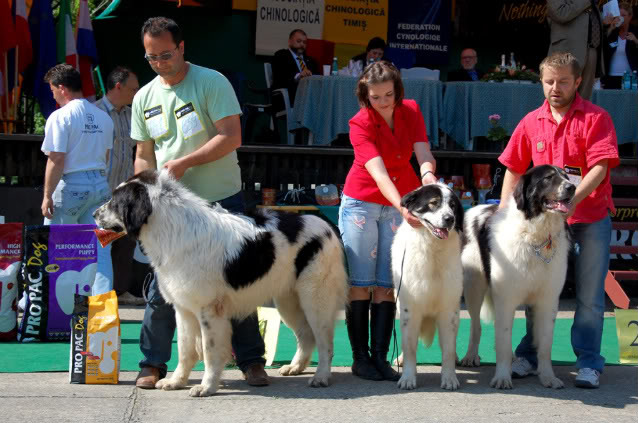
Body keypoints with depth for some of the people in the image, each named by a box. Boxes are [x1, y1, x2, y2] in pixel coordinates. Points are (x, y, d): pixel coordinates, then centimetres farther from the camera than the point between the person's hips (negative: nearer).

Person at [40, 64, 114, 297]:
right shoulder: (103, 117, 10)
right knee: (99, 247, 5)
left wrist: (47, 195, -11)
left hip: (70, 185, -6)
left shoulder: (60, 116, -11)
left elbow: (56, 160, -15)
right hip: (100, 184, 6)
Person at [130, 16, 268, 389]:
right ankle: (153, 364, 12)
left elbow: (232, 137, -14)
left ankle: (252, 361, 12)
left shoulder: (212, 82, -6)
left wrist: (185, 163, -20)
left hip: (222, 201, -3)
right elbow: (144, 156, 14)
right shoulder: (144, 98, 8)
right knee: (162, 287, 1)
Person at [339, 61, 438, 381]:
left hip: (400, 203, 3)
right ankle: (360, 357, 3)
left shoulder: (411, 111, -4)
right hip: (362, 203, -3)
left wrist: (427, 173, -38)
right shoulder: (360, 124, -17)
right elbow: (378, 172, -29)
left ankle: (380, 356, 1)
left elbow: (423, 153, -14)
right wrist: (402, 207, -43)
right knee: (361, 282, -3)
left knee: (386, 284, 0)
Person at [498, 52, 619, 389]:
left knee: (589, 296, 2)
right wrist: (504, 211, 1)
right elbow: (513, 169, 11)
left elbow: (599, 169, -16)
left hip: (591, 219, -3)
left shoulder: (595, 118, -7)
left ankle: (588, 364, 10)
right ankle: (529, 356, 21)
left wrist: (570, 200, -25)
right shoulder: (532, 122, 5)